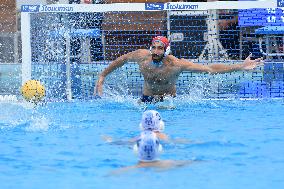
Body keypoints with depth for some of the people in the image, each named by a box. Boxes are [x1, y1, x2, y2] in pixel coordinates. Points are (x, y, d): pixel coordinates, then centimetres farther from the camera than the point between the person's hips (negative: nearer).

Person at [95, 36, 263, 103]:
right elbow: (123, 59, 4)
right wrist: (102, 76, 6)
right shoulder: (142, 56, -18)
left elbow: (210, 69, -26)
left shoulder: (176, 64, -26)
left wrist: (241, 67, -32)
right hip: (146, 100, 1)